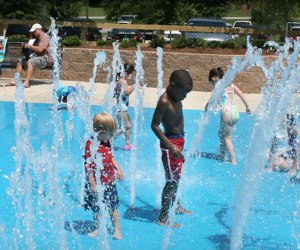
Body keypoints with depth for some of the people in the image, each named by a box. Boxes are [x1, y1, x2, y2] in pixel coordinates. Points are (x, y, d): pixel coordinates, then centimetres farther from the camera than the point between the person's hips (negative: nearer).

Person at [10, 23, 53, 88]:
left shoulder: (44, 37, -10)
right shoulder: (37, 39, 20)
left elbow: (40, 49, -23)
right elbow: (33, 50, 20)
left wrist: (29, 46, -15)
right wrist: (26, 46, 2)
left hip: (46, 58, -10)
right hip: (37, 57, 10)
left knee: (30, 62, -35)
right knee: (20, 61, 5)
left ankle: (26, 82, -40)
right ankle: (15, 80, -5)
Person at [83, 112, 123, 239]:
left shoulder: (107, 143, 4)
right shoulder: (91, 144, -20)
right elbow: (88, 165, -19)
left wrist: (118, 169, 12)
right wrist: (92, 183, -19)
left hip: (110, 181, 5)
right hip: (97, 183, -5)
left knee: (113, 207, 9)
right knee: (96, 208, 11)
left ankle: (117, 230, 18)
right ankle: (98, 229, 28)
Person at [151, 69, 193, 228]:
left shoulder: (176, 98, 6)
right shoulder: (164, 102, -22)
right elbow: (154, 125, -25)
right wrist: (171, 146, -29)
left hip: (179, 141, 9)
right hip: (171, 143, -9)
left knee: (177, 177, 23)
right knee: (172, 181, -6)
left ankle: (176, 206, 41)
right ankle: (163, 219, 0)